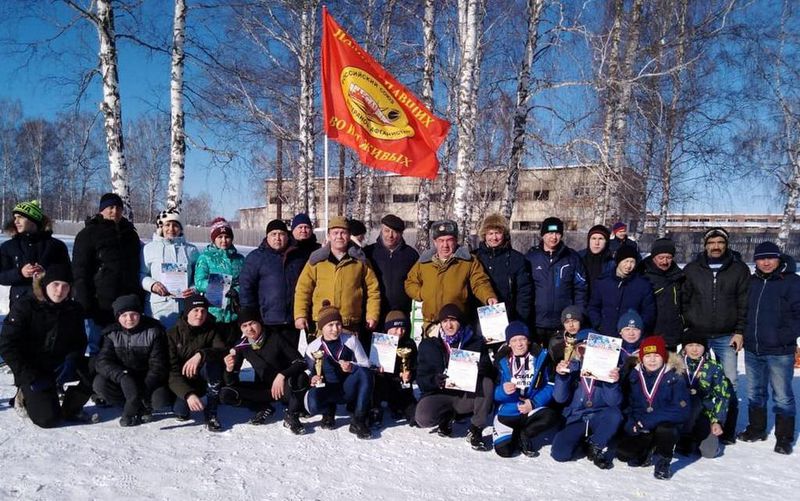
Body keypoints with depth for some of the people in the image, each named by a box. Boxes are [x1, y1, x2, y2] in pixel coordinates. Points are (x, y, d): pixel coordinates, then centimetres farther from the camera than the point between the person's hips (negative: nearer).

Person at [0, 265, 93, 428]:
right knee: (49, 418, -19)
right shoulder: (25, 306, -11)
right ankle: (26, 396, 14)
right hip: (33, 370, -4)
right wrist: (31, 378, -19)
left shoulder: (73, 309, 1)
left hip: (60, 365, 4)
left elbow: (79, 342, 5)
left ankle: (70, 407, 3)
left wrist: (71, 360, -19)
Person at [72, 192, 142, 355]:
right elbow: (80, 271, -4)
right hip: (100, 305, -4)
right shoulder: (88, 234, 1)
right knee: (97, 348, 2)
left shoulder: (131, 234, 16)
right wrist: (84, 304, -13)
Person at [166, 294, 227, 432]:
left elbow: (223, 351, -25)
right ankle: (181, 403, 11)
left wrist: (200, 354, -43)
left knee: (211, 362, -30)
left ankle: (211, 413, -21)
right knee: (181, 413, -27)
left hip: (204, 380, 1)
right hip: (181, 384, -1)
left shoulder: (211, 330, -5)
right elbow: (172, 372, -19)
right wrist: (188, 394, -34)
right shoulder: (172, 334, -10)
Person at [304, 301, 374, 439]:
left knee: (365, 373, -32)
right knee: (313, 403, -36)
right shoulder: (313, 348, -3)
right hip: (328, 391, -1)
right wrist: (312, 379, -18)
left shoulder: (351, 340, -3)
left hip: (349, 389, 1)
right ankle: (328, 411, 5)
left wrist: (352, 367, -23)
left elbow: (366, 365, -2)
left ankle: (358, 421, -22)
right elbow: (307, 373, 6)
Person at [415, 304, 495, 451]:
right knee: (423, 418, -30)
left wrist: (479, 372, -24)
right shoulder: (428, 345, 3)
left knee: (487, 383, -30)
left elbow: (488, 371, 1)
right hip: (440, 395, 0)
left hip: (468, 395, 0)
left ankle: (475, 430, -15)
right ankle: (448, 416, 7)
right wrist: (434, 380, -25)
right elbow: (421, 377, -2)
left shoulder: (476, 342, 4)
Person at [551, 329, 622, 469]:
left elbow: (614, 402, -13)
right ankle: (581, 437, 8)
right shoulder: (571, 368, -2)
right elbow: (560, 398, -12)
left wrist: (613, 383, -31)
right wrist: (561, 376, -27)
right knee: (560, 453, -23)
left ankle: (596, 446, -7)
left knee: (615, 414, -33)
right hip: (575, 419, 0)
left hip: (598, 418, 0)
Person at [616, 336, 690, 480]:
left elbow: (682, 411, -18)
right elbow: (628, 404, 7)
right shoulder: (634, 376, 0)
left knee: (664, 429, -36)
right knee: (622, 453, -19)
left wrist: (649, 421, -26)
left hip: (667, 426, -3)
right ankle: (650, 452, 13)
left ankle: (663, 461, -6)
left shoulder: (674, 377, -10)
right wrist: (631, 424, -14)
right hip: (640, 430, 3)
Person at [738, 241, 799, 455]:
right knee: (754, 392, 16)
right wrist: (743, 333, 9)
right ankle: (756, 429, 32)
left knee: (782, 395, 3)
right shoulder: (751, 282, 9)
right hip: (752, 349, 6)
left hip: (779, 351, -5)